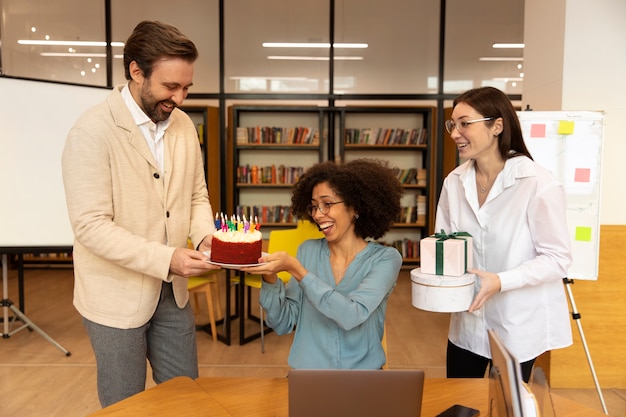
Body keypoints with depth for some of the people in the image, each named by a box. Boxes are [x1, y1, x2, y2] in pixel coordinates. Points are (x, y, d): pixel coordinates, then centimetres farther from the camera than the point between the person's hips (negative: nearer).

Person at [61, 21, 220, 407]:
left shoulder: (184, 125, 1)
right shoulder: (93, 130, -18)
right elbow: (91, 226, -21)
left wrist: (205, 234, -11)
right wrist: (166, 258, -28)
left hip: (172, 291, 5)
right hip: (116, 295, -5)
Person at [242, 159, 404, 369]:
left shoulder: (385, 258, -5)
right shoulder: (307, 250, 3)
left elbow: (351, 316, -21)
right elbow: (283, 325, 2)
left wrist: (296, 269, -23)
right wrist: (270, 280, -14)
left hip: (362, 372, -1)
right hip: (306, 374, 2)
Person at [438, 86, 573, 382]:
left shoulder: (539, 184, -19)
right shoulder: (454, 182, -2)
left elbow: (558, 259, -15)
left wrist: (501, 281, -28)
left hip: (518, 326, -4)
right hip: (468, 323, 5)